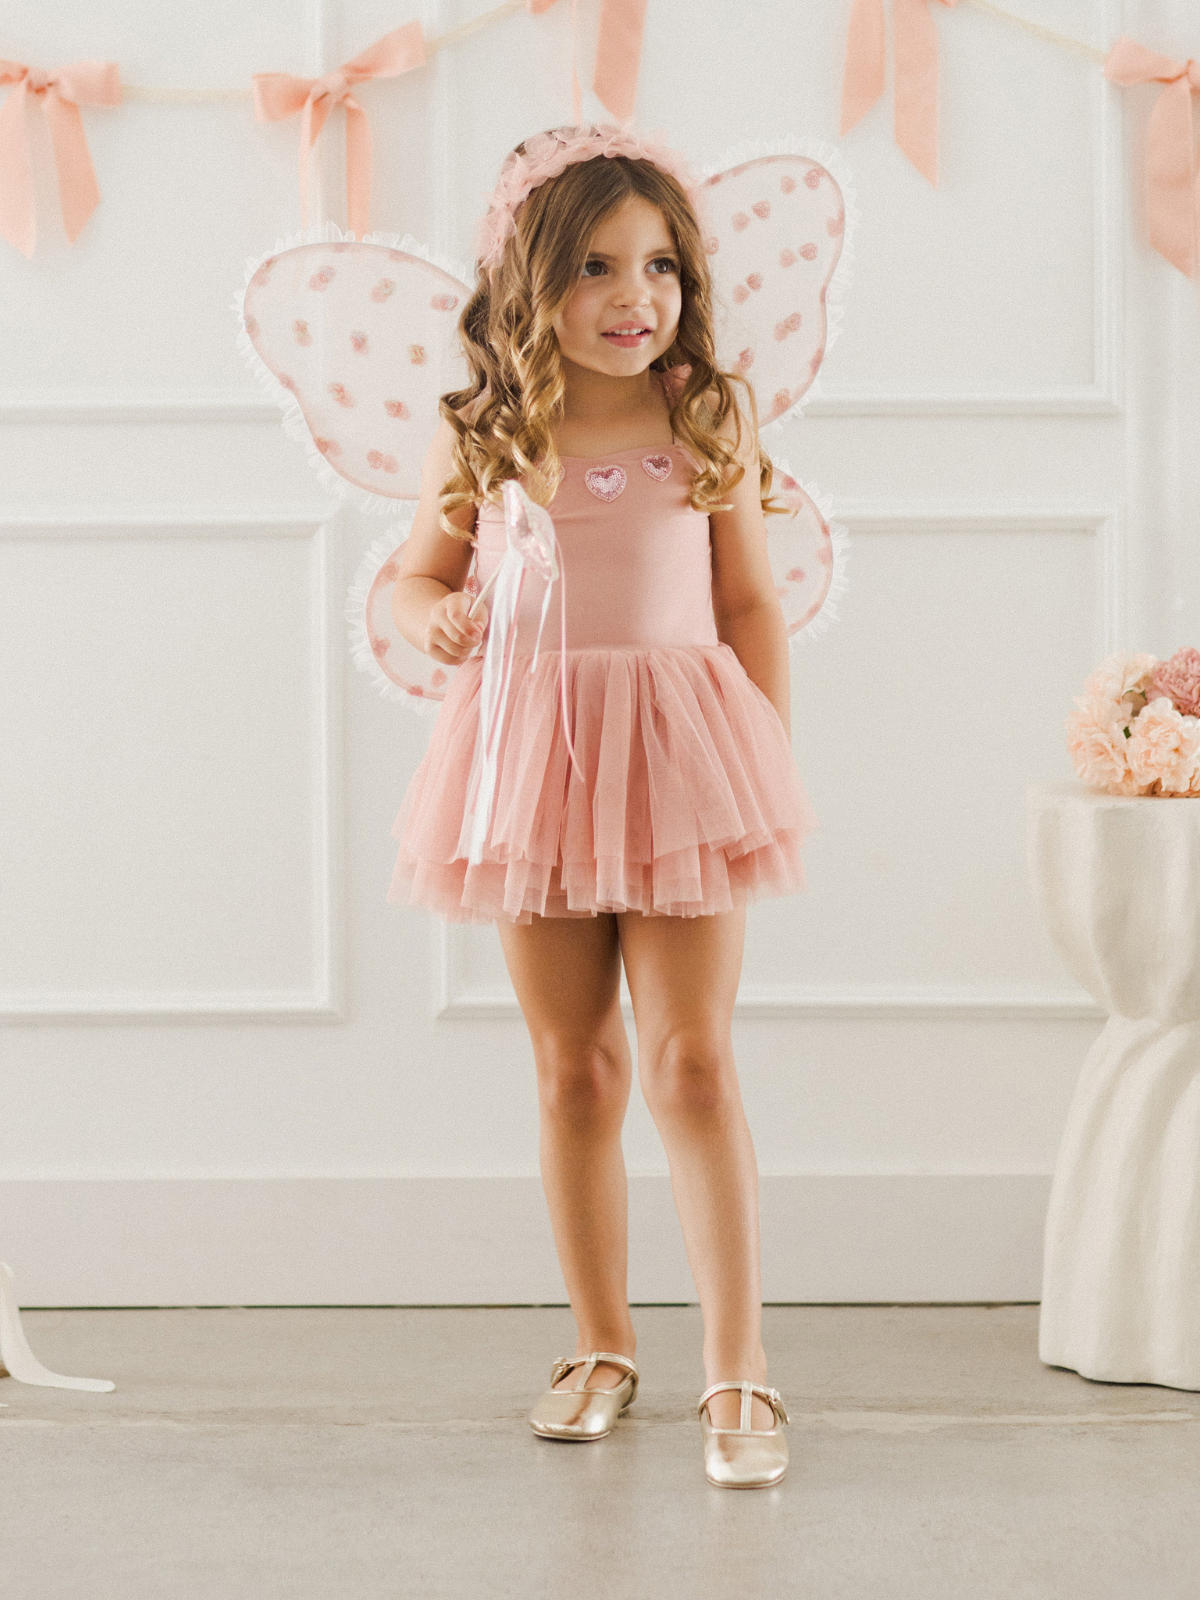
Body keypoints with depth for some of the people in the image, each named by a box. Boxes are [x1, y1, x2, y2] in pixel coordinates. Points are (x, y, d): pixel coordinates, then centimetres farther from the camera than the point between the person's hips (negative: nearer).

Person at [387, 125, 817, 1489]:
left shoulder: (710, 420, 1)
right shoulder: (479, 437, 1)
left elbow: (750, 603, 7)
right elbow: (418, 575, 12)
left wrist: (769, 765, 3)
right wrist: (439, 622, -12)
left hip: (681, 758, -1)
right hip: (535, 755, 1)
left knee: (691, 1061, -5)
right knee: (573, 1069, 10)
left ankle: (737, 1370, 0)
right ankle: (601, 1345, 25)